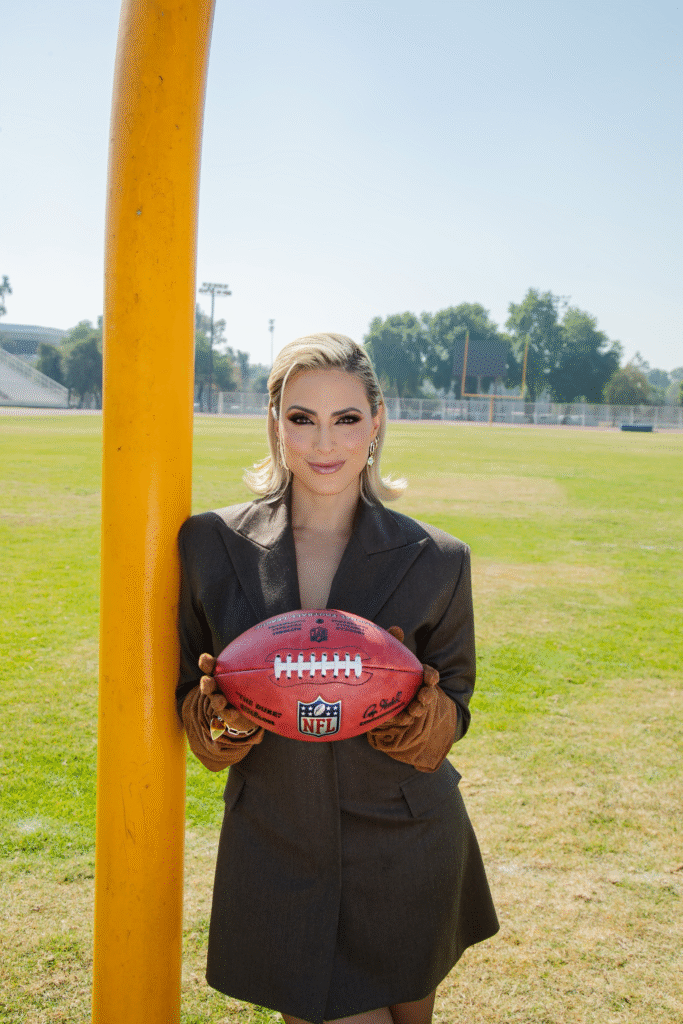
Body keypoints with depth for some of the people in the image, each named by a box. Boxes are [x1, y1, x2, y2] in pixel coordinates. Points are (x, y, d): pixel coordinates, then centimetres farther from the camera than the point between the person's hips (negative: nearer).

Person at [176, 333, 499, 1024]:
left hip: (404, 865, 1)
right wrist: (222, 716, -19)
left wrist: (415, 703, -21)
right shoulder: (211, 544, -6)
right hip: (275, 856, 0)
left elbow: (452, 715, 1)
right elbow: (189, 692, 3)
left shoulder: (436, 561, -7)